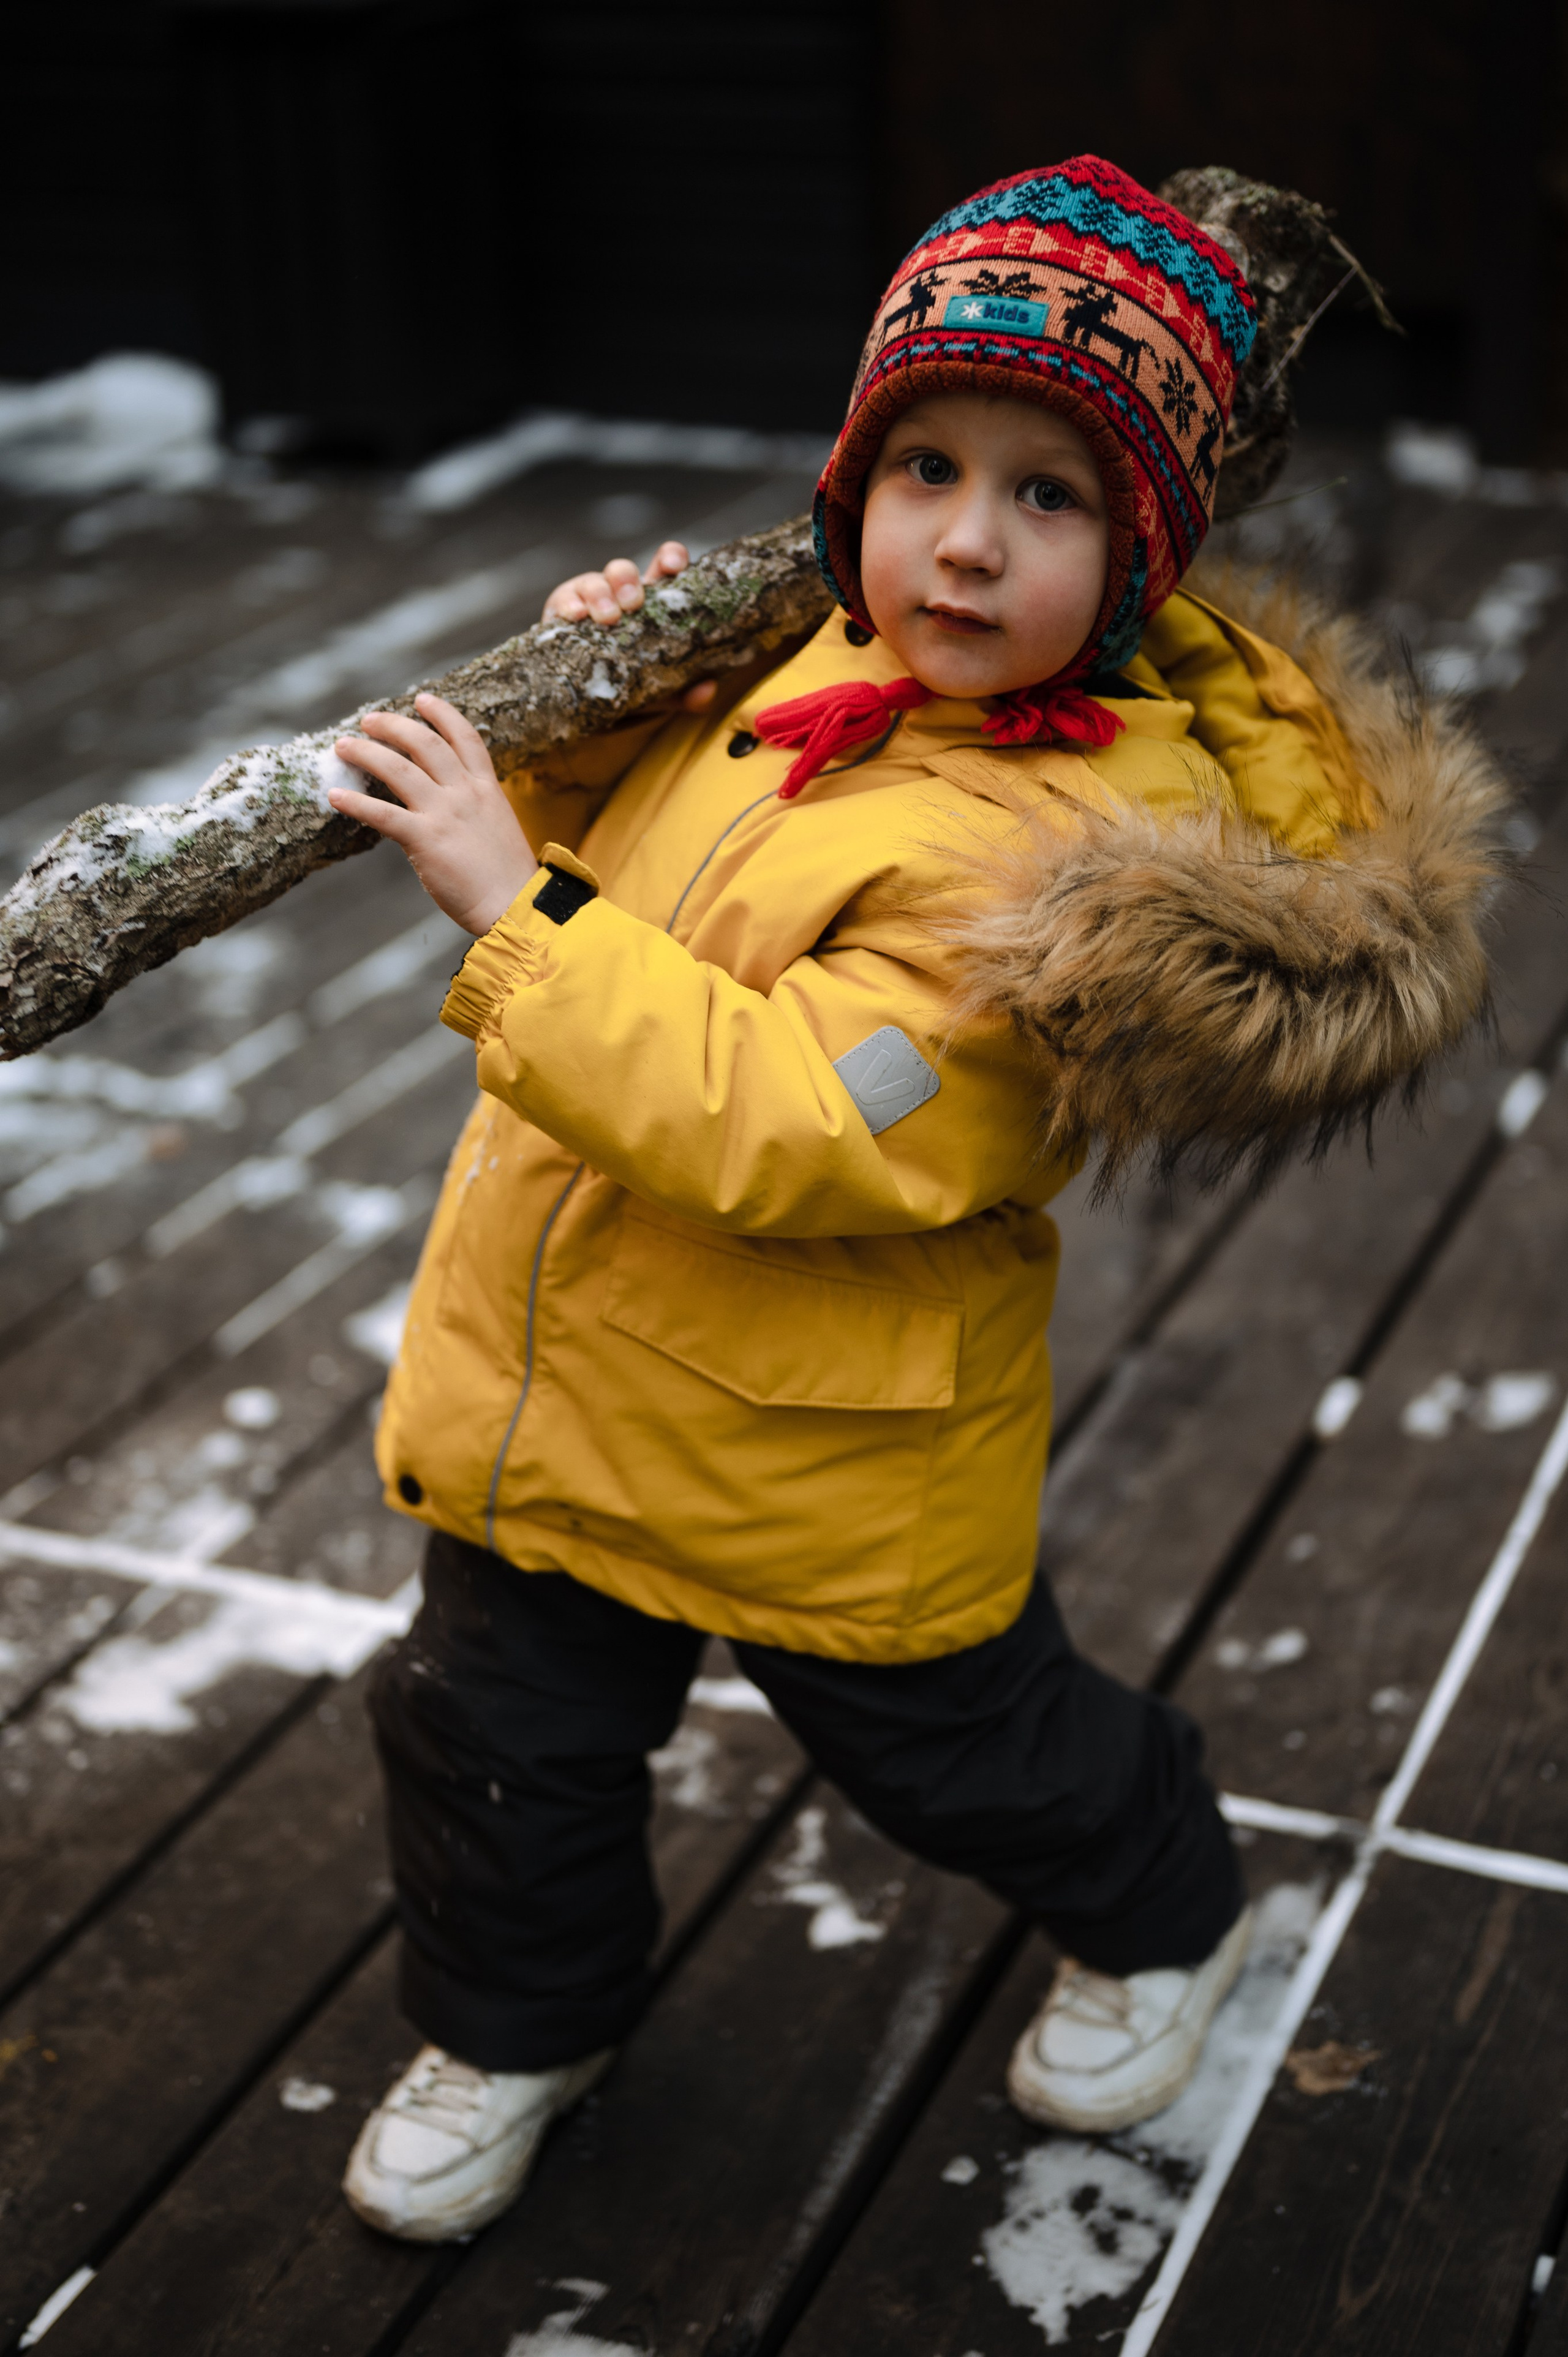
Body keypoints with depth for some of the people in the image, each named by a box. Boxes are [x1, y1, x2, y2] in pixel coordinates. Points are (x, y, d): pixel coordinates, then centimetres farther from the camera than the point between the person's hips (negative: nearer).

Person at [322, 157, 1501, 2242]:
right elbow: (620, 858, 13)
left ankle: (1162, 1919, 52)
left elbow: (800, 1134, -37)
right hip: (555, 1375, 7)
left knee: (959, 1748, 20)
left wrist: (518, 909, -38)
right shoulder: (820, 664, -2)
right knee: (497, 1732, 20)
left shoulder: (1064, 842, -29)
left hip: (823, 1462, -6)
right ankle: (519, 2023, 49)